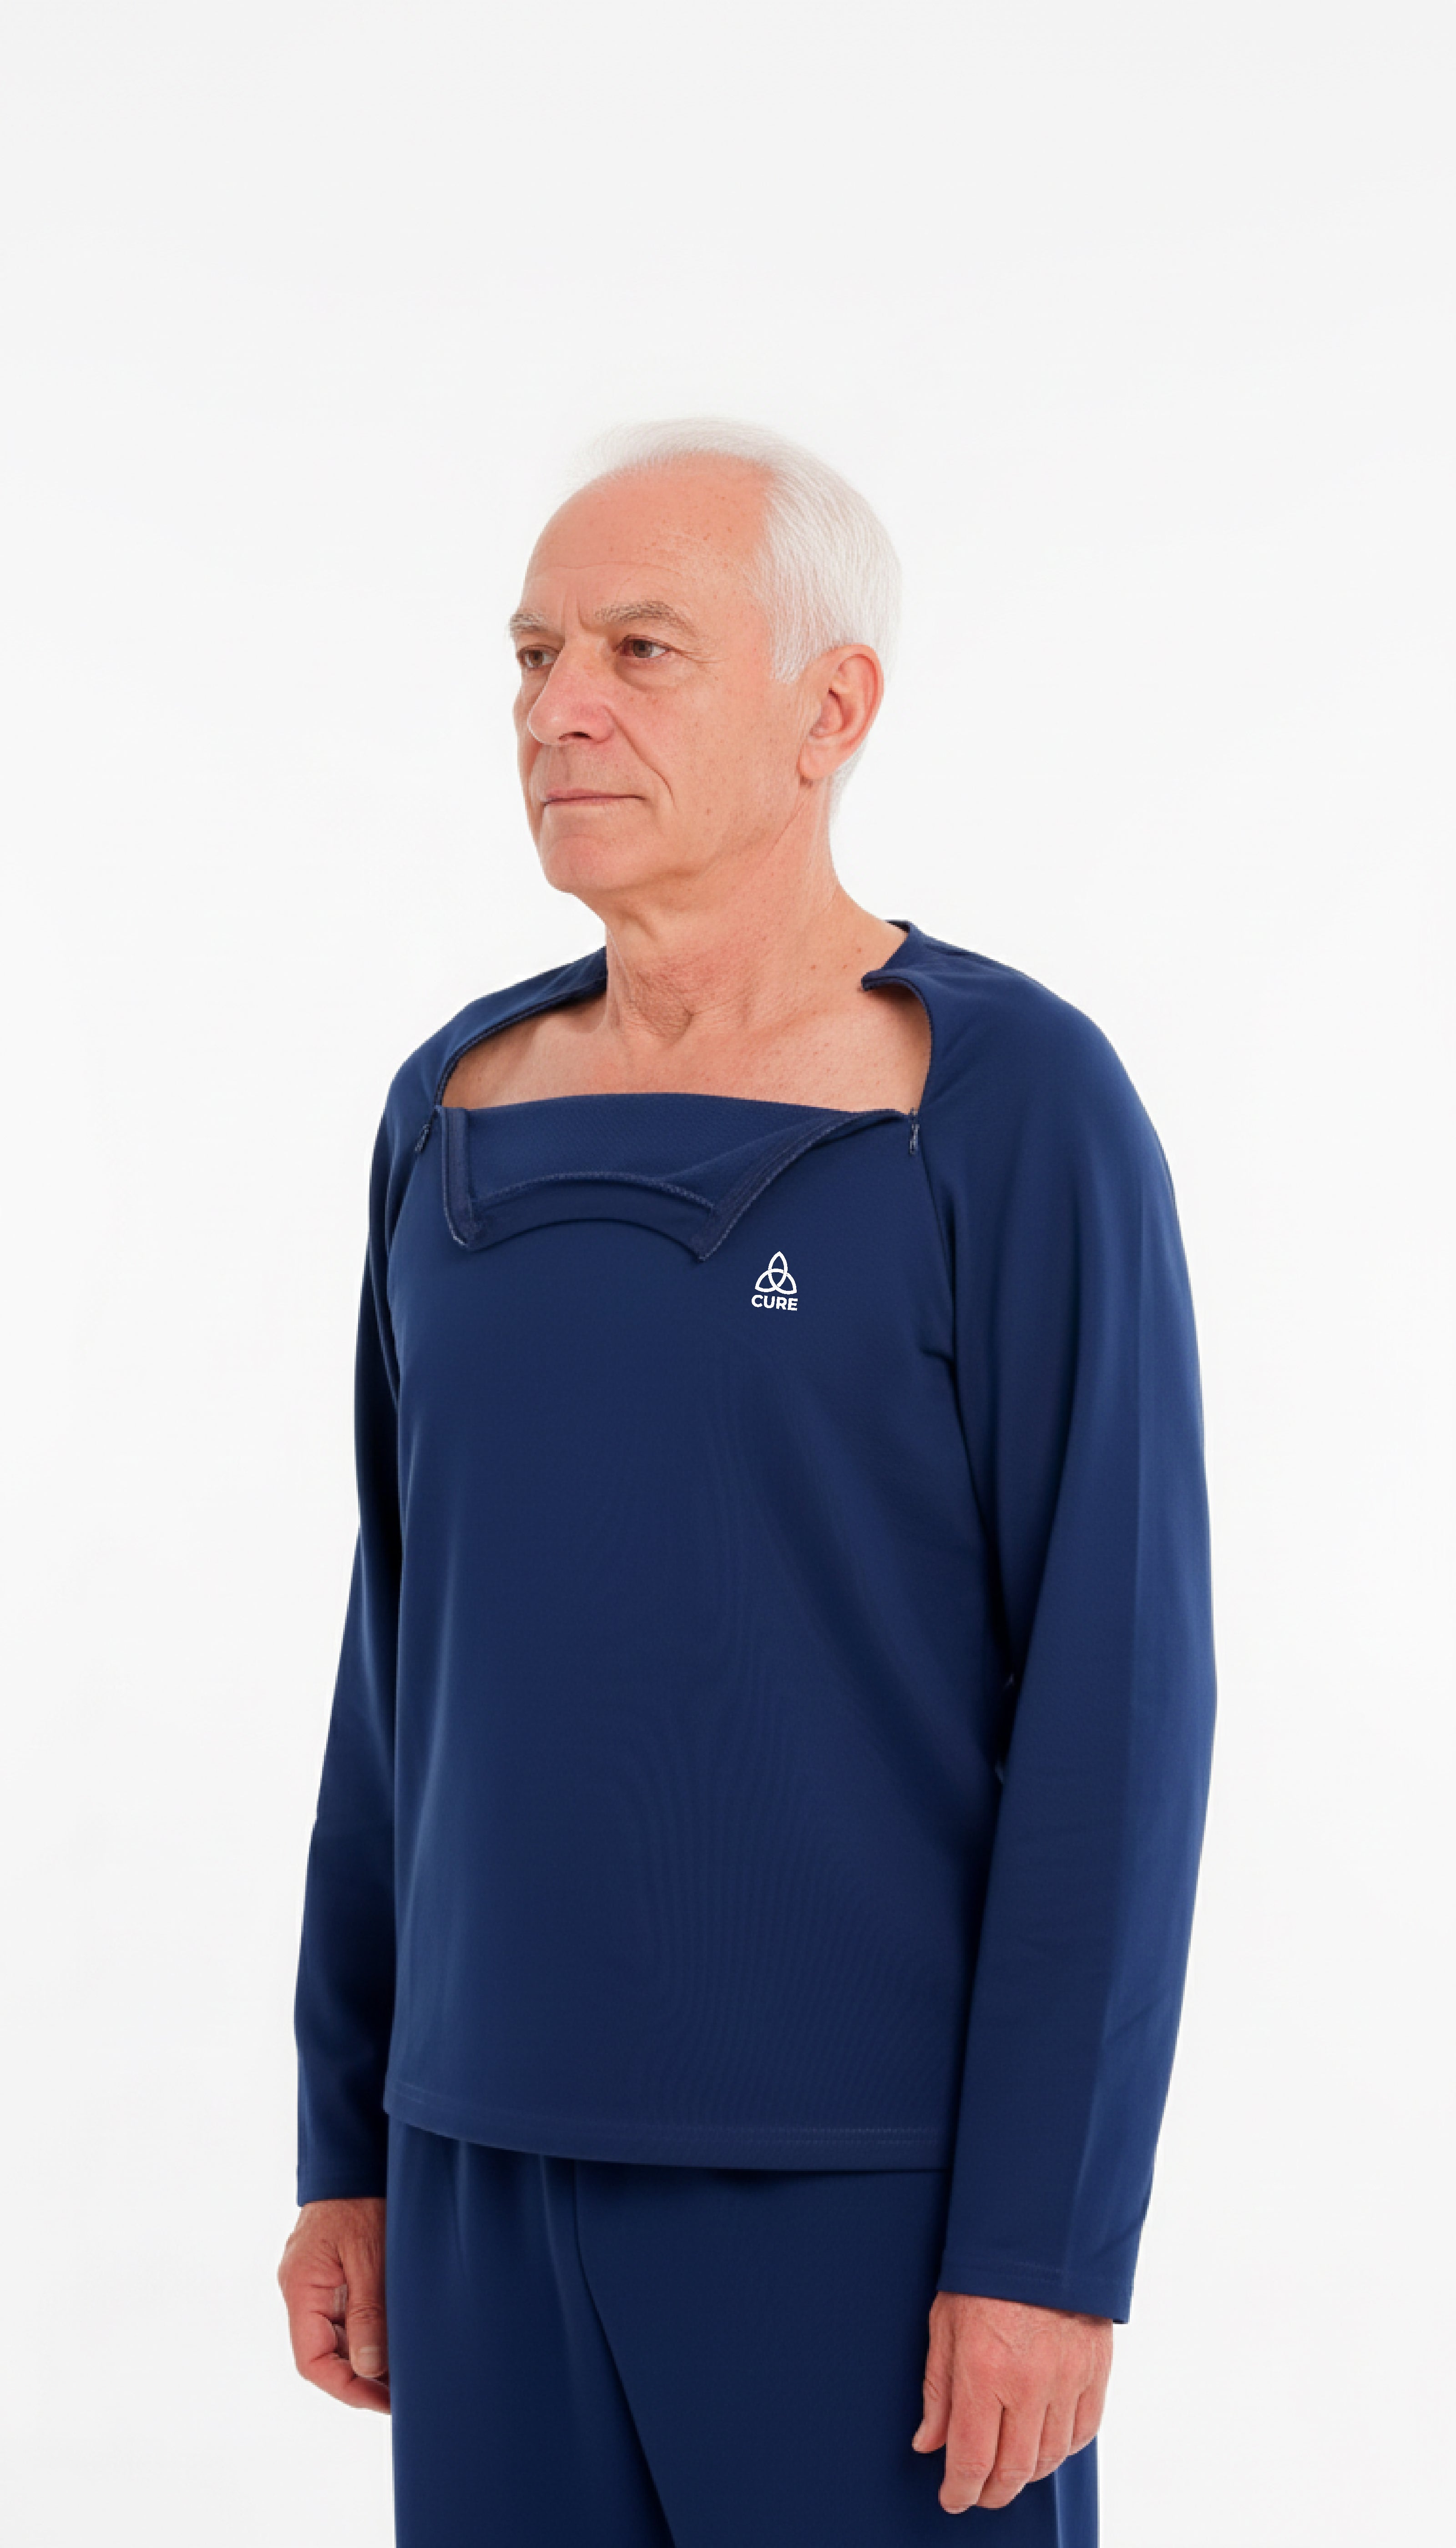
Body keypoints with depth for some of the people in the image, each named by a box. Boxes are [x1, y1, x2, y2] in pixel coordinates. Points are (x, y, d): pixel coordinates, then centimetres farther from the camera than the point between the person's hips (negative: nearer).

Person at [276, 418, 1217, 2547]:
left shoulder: (1018, 1107, -10)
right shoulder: (469, 1108, 8)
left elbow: (1120, 1692, -12)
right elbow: (421, 1654, 13)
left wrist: (1052, 2236, -16)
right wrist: (352, 2140, 12)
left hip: (882, 2163, -5)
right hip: (532, 2139, 6)